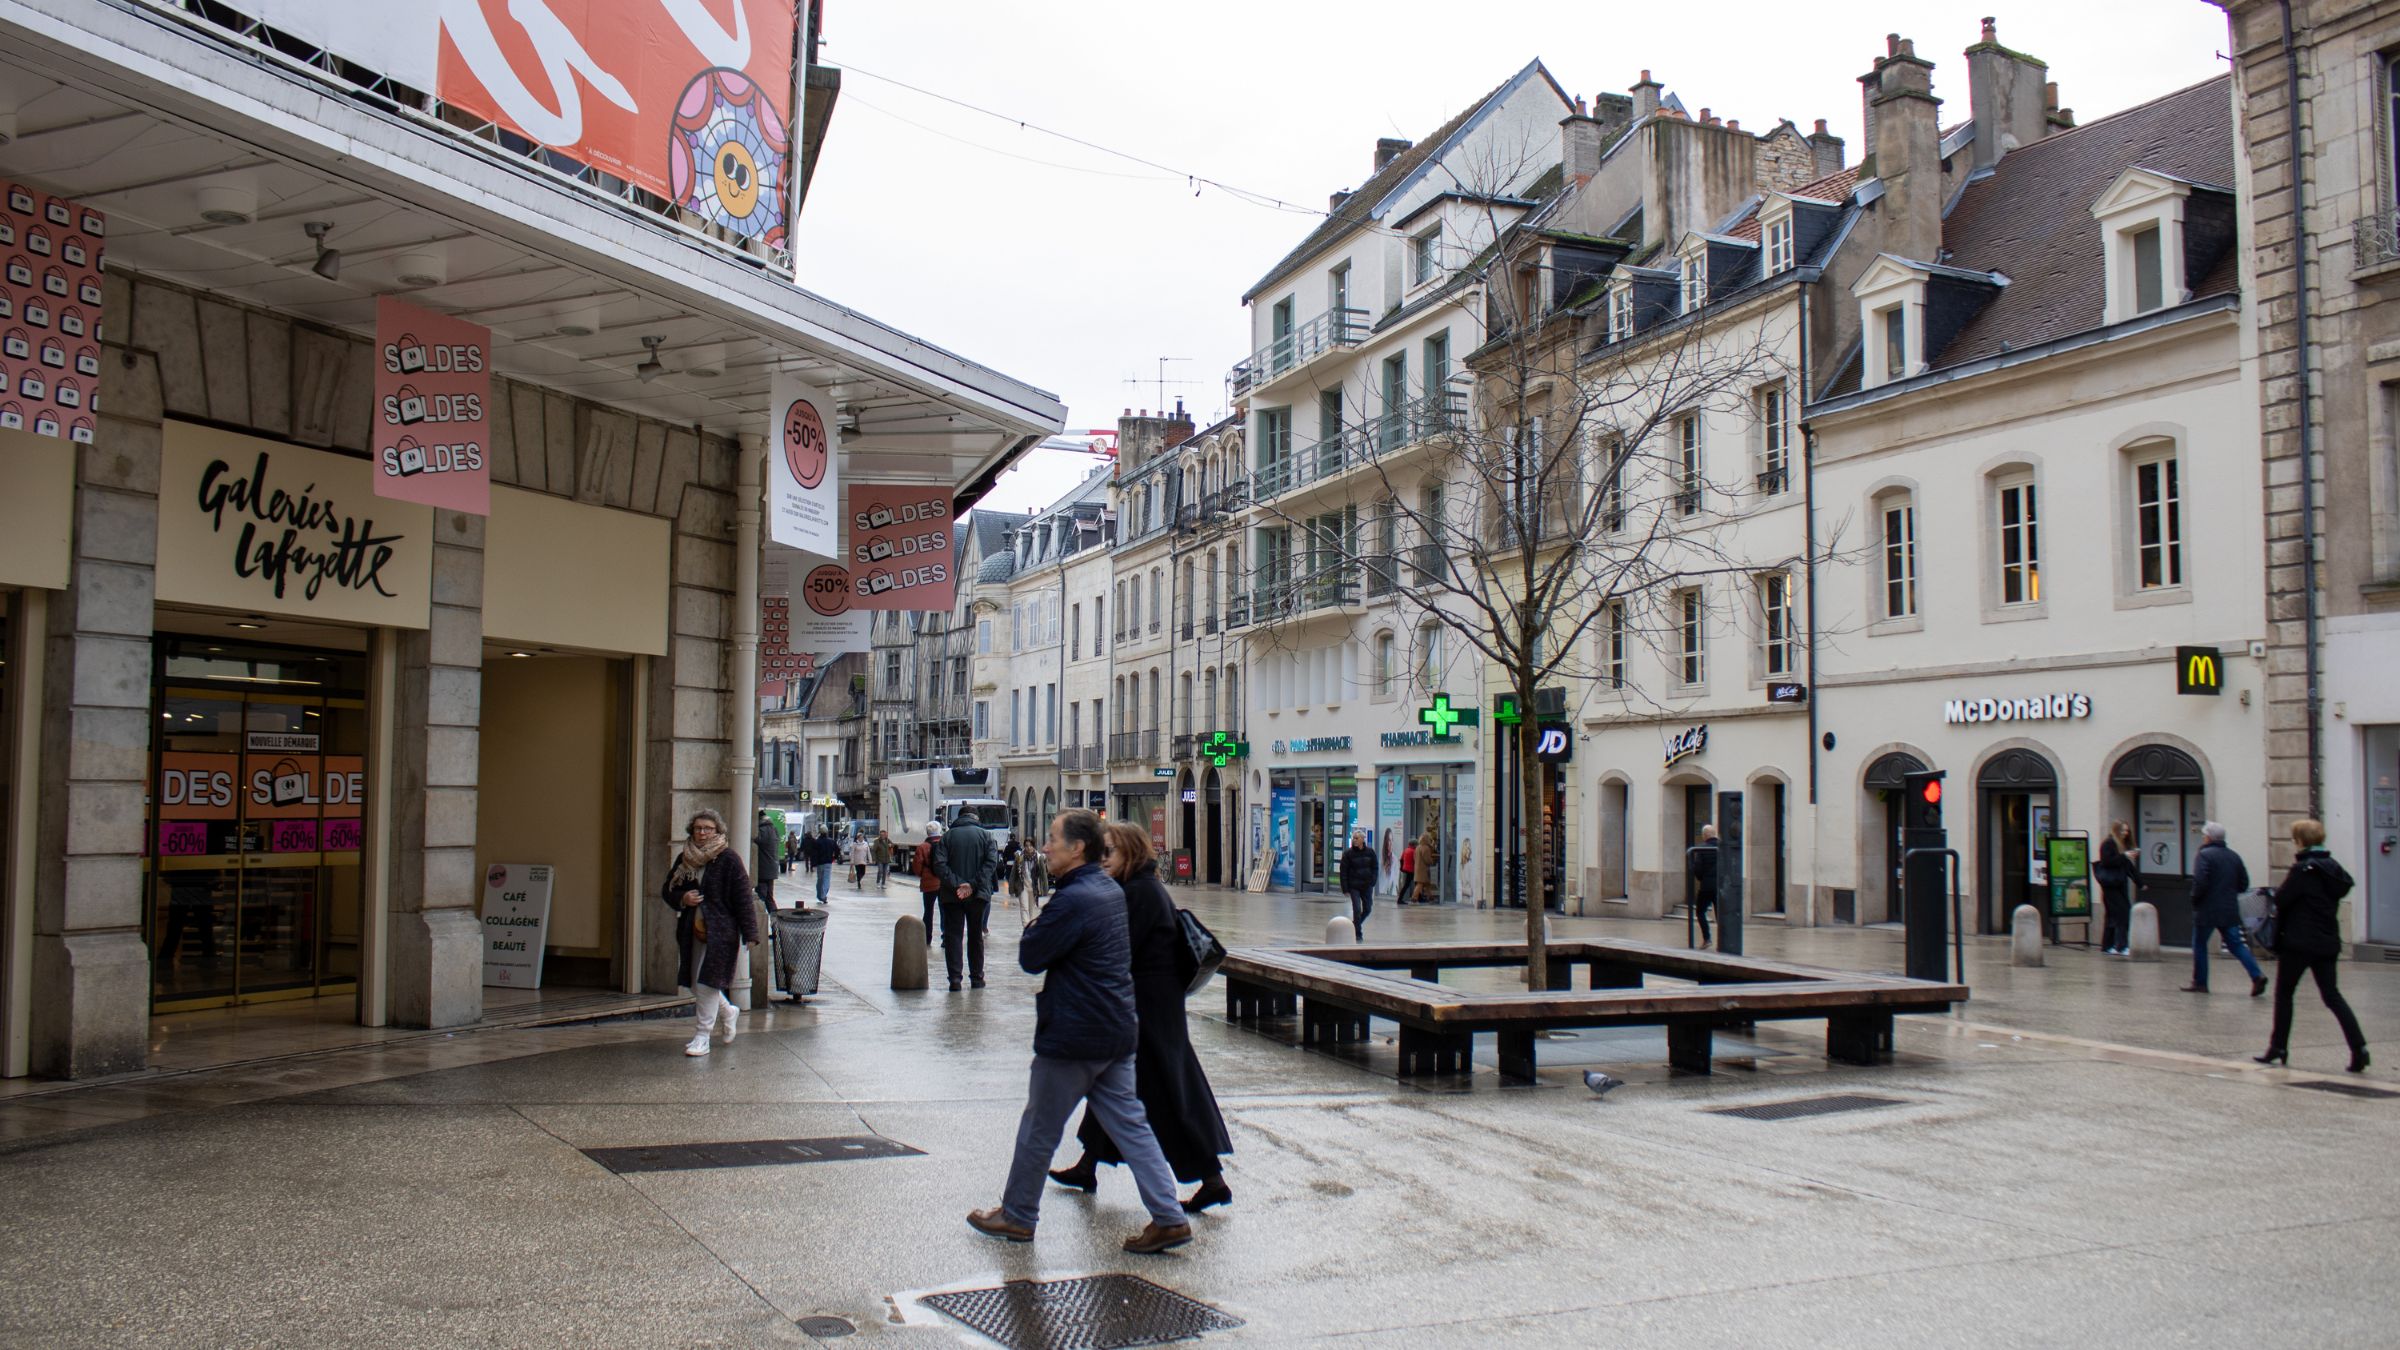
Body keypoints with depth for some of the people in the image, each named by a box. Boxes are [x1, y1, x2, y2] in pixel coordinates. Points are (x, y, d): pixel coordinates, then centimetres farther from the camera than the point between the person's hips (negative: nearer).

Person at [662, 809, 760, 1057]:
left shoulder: (729, 859, -8)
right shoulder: (684, 859, 9)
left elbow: (742, 898, -10)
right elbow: (667, 890, 18)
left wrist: (749, 933, -14)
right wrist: (682, 899, -6)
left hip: (719, 930, -6)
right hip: (691, 929, 6)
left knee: (707, 982, -5)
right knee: (696, 983, 11)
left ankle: (702, 1037, 5)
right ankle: (726, 1011, 37)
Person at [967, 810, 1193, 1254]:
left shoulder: (1073, 900, -21)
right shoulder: (1112, 890, 9)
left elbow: (1030, 958, -15)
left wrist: (1033, 927, 2)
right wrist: (1045, 926, 7)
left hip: (1073, 1036, -8)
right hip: (1118, 1032, 8)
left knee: (1039, 1130, 9)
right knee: (1129, 1124, 10)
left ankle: (1017, 1216, 24)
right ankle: (1169, 1217, 7)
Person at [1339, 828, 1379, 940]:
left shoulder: (1370, 852, 0)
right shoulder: (1348, 853, -6)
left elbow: (1374, 868, 7)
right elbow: (1343, 872, -5)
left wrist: (1372, 882, -5)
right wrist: (1345, 888, -9)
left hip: (1367, 886, 3)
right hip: (1354, 886, -3)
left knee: (1367, 909, 8)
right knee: (1357, 910, -5)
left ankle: (1355, 925, 34)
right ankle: (1358, 934, 5)